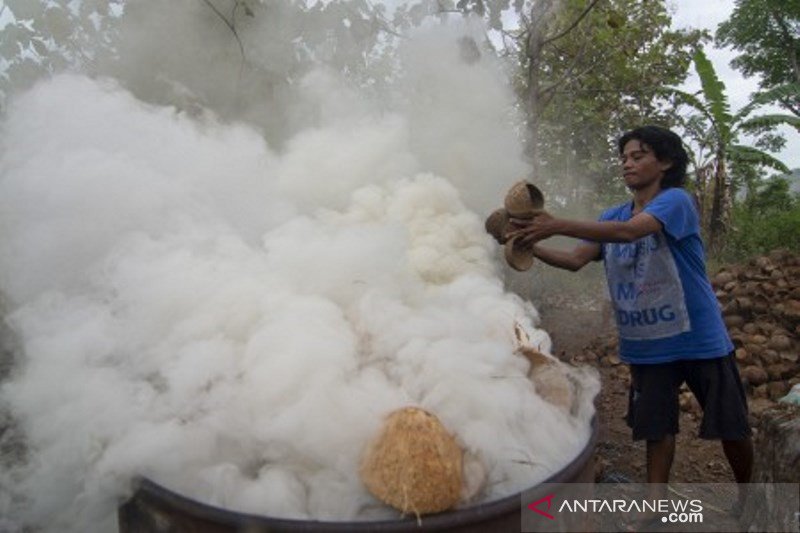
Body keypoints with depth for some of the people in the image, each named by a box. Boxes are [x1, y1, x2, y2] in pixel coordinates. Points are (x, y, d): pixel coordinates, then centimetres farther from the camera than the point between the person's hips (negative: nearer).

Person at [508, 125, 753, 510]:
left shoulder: (676, 201, -13)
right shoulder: (613, 216, 7)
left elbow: (629, 232, -32)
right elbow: (576, 260, -4)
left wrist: (558, 226, -40)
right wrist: (533, 247, -22)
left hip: (699, 338, -4)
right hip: (646, 344, 4)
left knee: (730, 426, 11)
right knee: (656, 427, 10)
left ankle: (748, 495, 36)